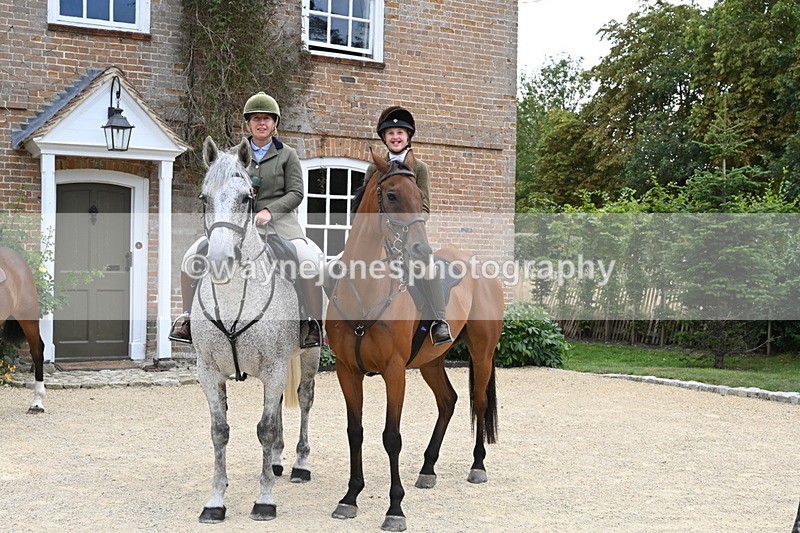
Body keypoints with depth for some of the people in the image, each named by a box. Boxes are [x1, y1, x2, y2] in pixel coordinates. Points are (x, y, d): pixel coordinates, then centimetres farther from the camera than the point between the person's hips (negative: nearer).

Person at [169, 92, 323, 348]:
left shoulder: (287, 155, 7)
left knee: (307, 260, -31)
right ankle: (189, 317, 3)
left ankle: (312, 322, -16)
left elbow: (296, 193, -1)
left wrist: (269, 210, -17)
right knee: (192, 257, -13)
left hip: (278, 222, -3)